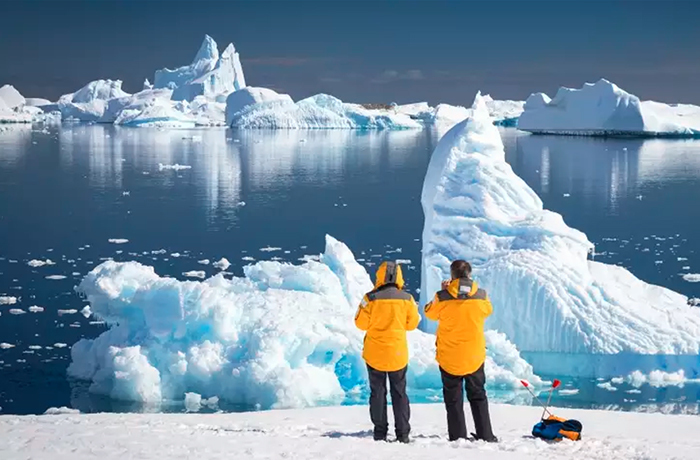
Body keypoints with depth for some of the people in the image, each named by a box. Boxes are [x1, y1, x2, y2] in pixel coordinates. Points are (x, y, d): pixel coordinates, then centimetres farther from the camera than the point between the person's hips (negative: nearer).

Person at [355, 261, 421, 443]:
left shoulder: (371, 298, -13)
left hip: (375, 353, -1)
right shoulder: (406, 298, -6)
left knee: (378, 392, 8)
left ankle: (380, 433, 7)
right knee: (399, 392, 10)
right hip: (398, 353, 1)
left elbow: (361, 323, -6)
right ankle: (402, 433, 8)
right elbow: (412, 323, 4)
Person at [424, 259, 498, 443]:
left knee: (453, 398, 9)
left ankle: (458, 437, 7)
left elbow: (430, 314, 4)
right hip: (475, 356, 2)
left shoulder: (443, 297, -15)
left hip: (449, 357, -2)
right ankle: (486, 436, 15)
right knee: (478, 396, 16)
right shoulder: (481, 295, -10)